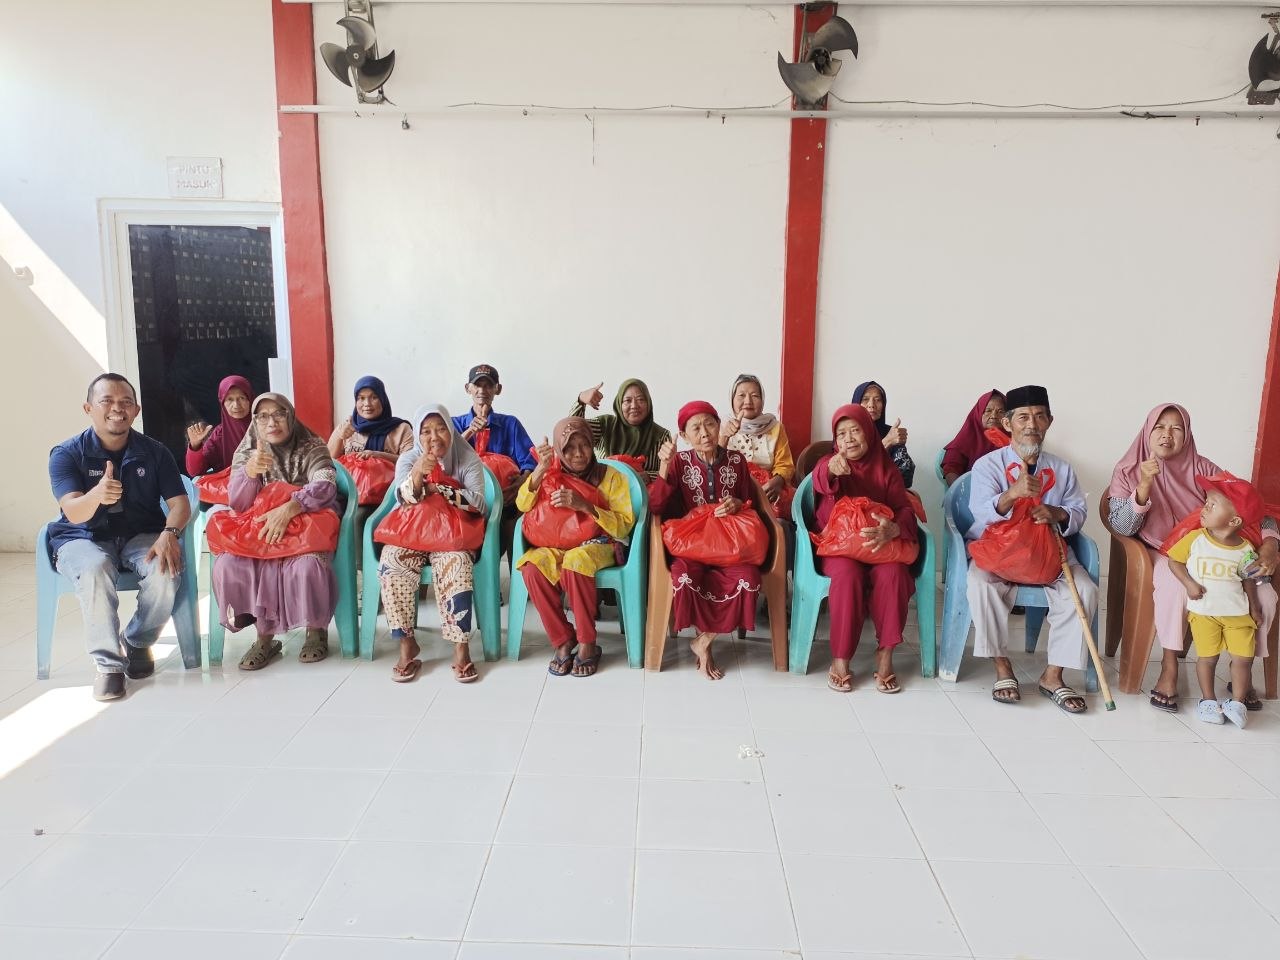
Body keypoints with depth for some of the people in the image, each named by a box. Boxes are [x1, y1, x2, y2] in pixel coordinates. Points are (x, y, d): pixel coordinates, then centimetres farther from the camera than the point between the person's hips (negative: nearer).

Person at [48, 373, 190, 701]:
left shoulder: (155, 452, 1)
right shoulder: (66, 454, -6)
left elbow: (180, 503, -4)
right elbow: (74, 513, -20)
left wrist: (169, 533, -27)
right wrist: (96, 495, -45)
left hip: (142, 536, 2)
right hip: (84, 539, -2)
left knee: (165, 571, -31)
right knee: (94, 570, -37)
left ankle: (137, 642, -1)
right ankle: (108, 662, -20)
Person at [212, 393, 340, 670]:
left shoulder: (312, 448, -4)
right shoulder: (245, 452, 4)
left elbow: (325, 487, -21)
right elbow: (238, 504, -8)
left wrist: (288, 509, -36)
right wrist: (250, 472, -29)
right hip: (257, 533, 3)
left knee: (307, 566, -34)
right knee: (227, 566, -24)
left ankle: (316, 630, -7)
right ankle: (265, 637, -8)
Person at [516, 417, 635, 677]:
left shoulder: (611, 475, -2)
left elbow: (624, 525, -9)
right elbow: (523, 506, -4)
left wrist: (584, 505, -21)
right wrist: (540, 468, -17)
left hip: (599, 544, -3)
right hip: (557, 545, 3)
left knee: (576, 561, -38)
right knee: (532, 566, -30)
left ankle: (587, 644, -22)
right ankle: (563, 641, -16)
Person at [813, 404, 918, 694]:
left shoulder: (887, 469, 11)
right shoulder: (830, 463, 6)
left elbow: (905, 510, -2)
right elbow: (819, 481, -21)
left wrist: (893, 529, -28)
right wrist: (831, 468, -48)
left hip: (879, 545, 2)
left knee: (893, 573, -31)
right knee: (847, 573, -34)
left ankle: (885, 654, -19)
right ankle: (840, 659, -25)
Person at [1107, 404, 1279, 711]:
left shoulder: (1204, 469, 4)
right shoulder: (1128, 472, -2)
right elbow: (1122, 527, -13)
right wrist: (1144, 486, -27)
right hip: (1159, 555, -3)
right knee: (1176, 583, -37)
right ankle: (1169, 669, -23)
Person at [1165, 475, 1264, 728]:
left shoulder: (1245, 549, -2)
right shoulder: (1194, 539, -7)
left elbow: (1248, 581, 9)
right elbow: (1174, 560, 0)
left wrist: (1254, 608, 7)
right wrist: (1189, 583, -13)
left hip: (1237, 613, 1)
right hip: (1203, 612, -1)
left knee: (1243, 657, -2)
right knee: (1207, 657, 2)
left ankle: (1237, 703, 12)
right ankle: (1208, 700, 19)